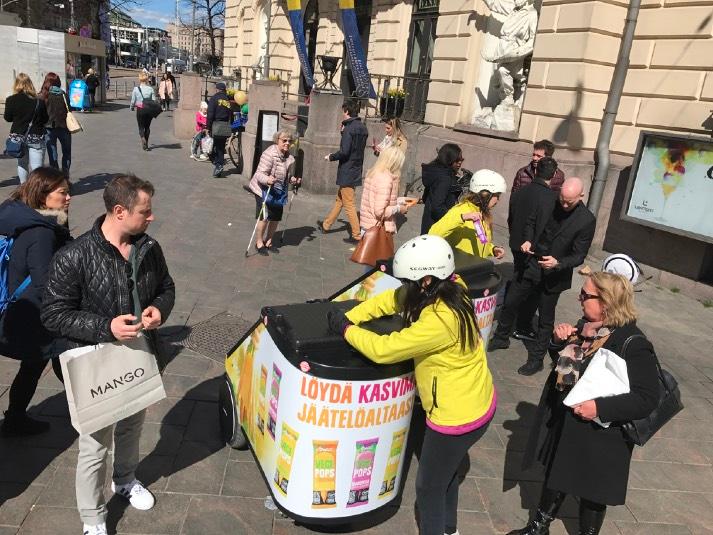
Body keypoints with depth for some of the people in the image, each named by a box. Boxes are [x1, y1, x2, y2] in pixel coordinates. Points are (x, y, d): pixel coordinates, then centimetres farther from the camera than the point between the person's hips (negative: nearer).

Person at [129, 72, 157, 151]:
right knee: (147, 127, 14)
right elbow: (154, 101, -4)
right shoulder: (150, 89, -5)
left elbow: (133, 101, -1)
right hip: (149, 110, 1)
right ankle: (146, 144, 18)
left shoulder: (136, 89, -6)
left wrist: (131, 108, 18)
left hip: (140, 110, -1)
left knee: (141, 127, 8)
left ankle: (143, 138, -21)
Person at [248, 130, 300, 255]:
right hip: (264, 190, -8)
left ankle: (268, 241, 30)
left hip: (278, 191, 8)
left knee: (276, 218, 12)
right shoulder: (270, 154, -23)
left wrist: (292, 179, -1)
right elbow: (259, 174, -27)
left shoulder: (288, 156, 3)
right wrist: (267, 179, -47)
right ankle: (259, 242, 15)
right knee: (264, 217, -4)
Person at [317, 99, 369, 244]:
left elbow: (344, 151, -23)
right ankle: (326, 225, 35)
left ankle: (356, 235, 2)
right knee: (339, 199, 20)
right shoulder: (363, 128, 10)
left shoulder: (349, 128, -17)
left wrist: (331, 157, -6)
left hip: (347, 171, -9)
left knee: (349, 205, -2)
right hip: (356, 170, 9)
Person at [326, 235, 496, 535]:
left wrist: (345, 329, -17)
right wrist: (348, 317, -8)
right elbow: (391, 300, 1)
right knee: (447, 470, 31)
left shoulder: (440, 320, -35)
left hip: (458, 415, -9)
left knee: (429, 486, 13)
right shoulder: (447, 291, -6)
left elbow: (383, 350, -32)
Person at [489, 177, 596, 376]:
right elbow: (532, 222, 9)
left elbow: (578, 256, -13)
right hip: (531, 264, 4)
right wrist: (528, 240, -10)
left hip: (553, 275, -4)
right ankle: (501, 338, 38)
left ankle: (536, 359, 26)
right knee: (510, 302, 14)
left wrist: (558, 263, -30)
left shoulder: (587, 220, -17)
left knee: (545, 318, 10)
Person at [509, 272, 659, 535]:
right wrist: (560, 342, -10)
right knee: (555, 474, 25)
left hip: (598, 435, -7)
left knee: (591, 491, 17)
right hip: (561, 422, 7)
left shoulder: (633, 345, -25)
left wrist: (600, 408, -31)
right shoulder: (585, 325, -5)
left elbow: (646, 399, -25)